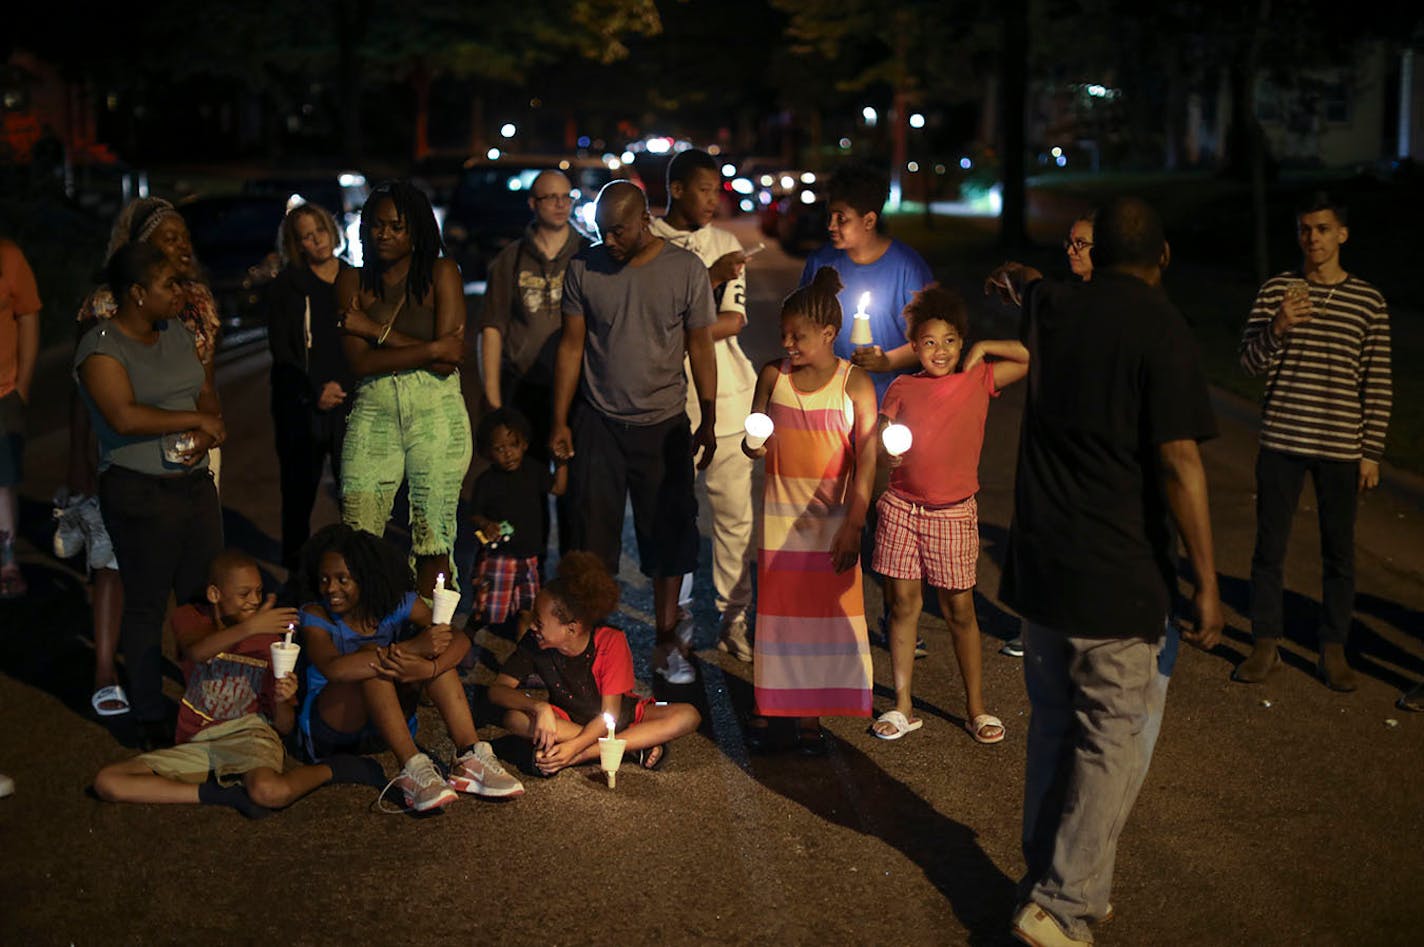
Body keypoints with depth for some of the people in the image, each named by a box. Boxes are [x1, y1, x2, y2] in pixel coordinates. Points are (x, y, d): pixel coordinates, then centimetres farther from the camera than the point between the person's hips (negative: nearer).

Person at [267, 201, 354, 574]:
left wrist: (343, 387, -2)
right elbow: (280, 350, 0)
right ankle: (295, 568, 15)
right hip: (301, 404, -1)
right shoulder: (286, 285, 4)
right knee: (299, 490, 5)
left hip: (350, 400, 1)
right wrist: (315, 390, -10)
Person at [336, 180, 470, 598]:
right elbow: (360, 362, -1)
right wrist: (431, 351, -10)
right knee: (357, 538, -6)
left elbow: (450, 353, -7)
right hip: (373, 413, 2)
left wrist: (376, 330, -4)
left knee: (433, 537, 0)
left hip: (436, 413, -2)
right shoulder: (353, 282, 10)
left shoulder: (442, 273, 4)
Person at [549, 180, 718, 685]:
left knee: (668, 537, 5)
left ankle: (666, 643, 17)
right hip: (598, 423, 1)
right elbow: (571, 345, 5)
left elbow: (700, 347, 2)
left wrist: (709, 420, 0)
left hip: (664, 425, 0)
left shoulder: (686, 269, -3)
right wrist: (559, 422, 3)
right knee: (592, 536, 2)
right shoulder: (584, 269, 0)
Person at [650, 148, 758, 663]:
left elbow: (733, 321, 3)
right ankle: (677, 621, 14)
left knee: (736, 514, 3)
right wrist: (708, 279, -15)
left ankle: (733, 619, 14)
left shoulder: (726, 244, 13)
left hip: (726, 399, 3)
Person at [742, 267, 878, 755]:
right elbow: (754, 444, 10)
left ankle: (809, 713, 16)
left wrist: (854, 524, -16)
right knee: (775, 608, 6)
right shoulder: (773, 376, 1)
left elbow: (867, 459, -10)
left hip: (833, 516, -2)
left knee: (827, 610, 4)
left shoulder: (854, 383, -7)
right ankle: (766, 705, 20)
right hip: (781, 512, 2)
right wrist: (753, 444, -15)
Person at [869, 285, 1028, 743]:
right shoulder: (902, 388, 3)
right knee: (903, 604, 5)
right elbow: (879, 446, 4)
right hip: (901, 508, 1)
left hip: (953, 514, -1)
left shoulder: (978, 380, 1)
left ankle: (976, 709, 15)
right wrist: (886, 450, -17)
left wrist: (983, 348, -5)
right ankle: (903, 706, 16)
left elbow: (1033, 358, -3)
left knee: (959, 609, 4)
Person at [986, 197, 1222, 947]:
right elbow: (1178, 463, -18)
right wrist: (1206, 581, -13)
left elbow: (1024, 283, 33)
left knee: (1051, 728, 18)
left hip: (1037, 565, 7)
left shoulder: (1053, 307, 7)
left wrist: (1016, 278, 58)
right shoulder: (1160, 330, -13)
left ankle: (1046, 886, 28)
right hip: (1116, 576, -6)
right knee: (1111, 742, 4)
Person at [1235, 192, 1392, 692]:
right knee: (1269, 547, 6)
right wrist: (1278, 327, -23)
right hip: (1282, 442, 0)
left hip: (1341, 448, 0)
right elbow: (1251, 363, -4)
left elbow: (1378, 383, 4)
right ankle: (1266, 645, 19)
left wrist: (1371, 452, 0)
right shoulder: (1275, 291, 1)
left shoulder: (1369, 301, 1)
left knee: (1338, 552, 7)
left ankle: (1334, 651, 20)